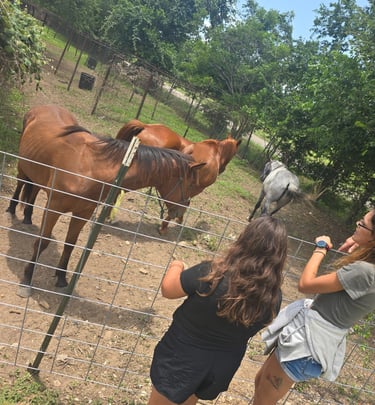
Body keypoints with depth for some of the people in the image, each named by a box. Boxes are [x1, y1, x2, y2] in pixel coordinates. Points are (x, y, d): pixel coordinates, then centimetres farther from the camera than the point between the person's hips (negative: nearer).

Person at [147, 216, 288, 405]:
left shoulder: (211, 273, -33)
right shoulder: (273, 298, -19)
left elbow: (167, 289, -17)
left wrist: (175, 266, 3)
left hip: (183, 356, -4)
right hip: (222, 367, 4)